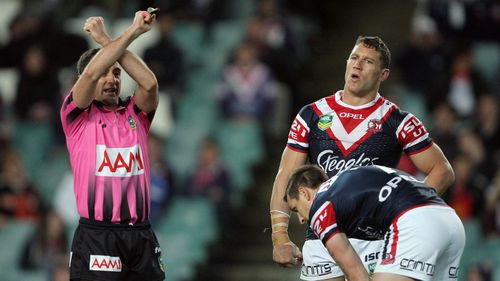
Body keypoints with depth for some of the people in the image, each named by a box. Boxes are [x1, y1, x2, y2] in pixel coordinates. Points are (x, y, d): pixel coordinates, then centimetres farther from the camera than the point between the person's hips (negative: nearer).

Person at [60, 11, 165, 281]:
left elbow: (149, 83, -6)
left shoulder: (135, 114, 13)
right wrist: (132, 31, -9)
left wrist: (106, 40, -4)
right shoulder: (77, 116, 3)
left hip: (142, 235, 4)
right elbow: (91, 73, -14)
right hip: (96, 237, -4)